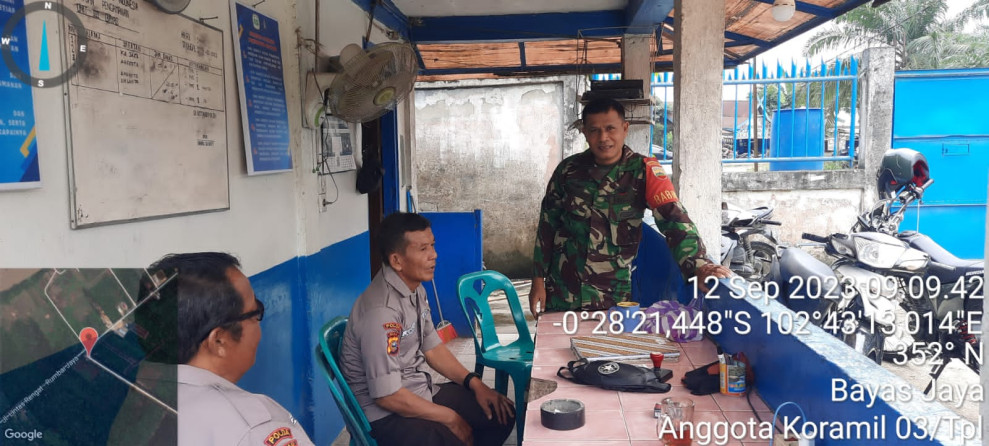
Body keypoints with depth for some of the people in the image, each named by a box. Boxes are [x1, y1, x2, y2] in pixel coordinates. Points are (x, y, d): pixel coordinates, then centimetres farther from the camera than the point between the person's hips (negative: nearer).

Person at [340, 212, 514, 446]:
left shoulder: (415, 289, 2)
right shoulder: (381, 311, -27)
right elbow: (388, 396, -24)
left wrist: (474, 382, 1)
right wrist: (450, 418, -14)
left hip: (422, 390, 9)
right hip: (387, 411, -9)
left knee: (502, 413, 8)